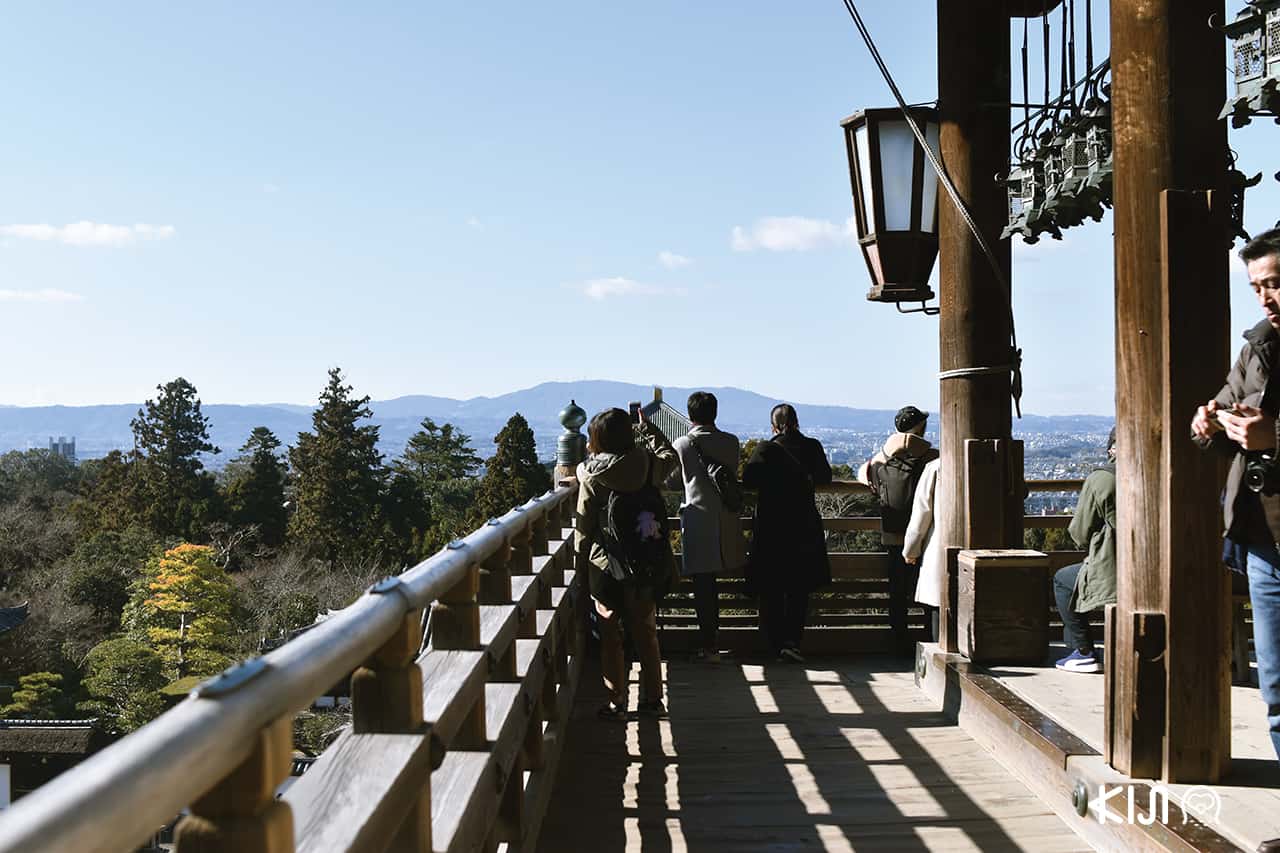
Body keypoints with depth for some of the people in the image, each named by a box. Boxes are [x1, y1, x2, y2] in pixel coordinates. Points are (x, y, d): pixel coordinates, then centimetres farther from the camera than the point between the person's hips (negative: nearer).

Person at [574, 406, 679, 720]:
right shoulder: (648, 467, -6)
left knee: (610, 635, 9)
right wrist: (646, 427, 27)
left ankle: (616, 702, 12)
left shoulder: (591, 475, -13)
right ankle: (652, 698, 21)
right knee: (645, 632, 15)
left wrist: (581, 560, 4)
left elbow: (584, 525, -7)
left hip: (605, 566, -3)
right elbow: (669, 455, 18)